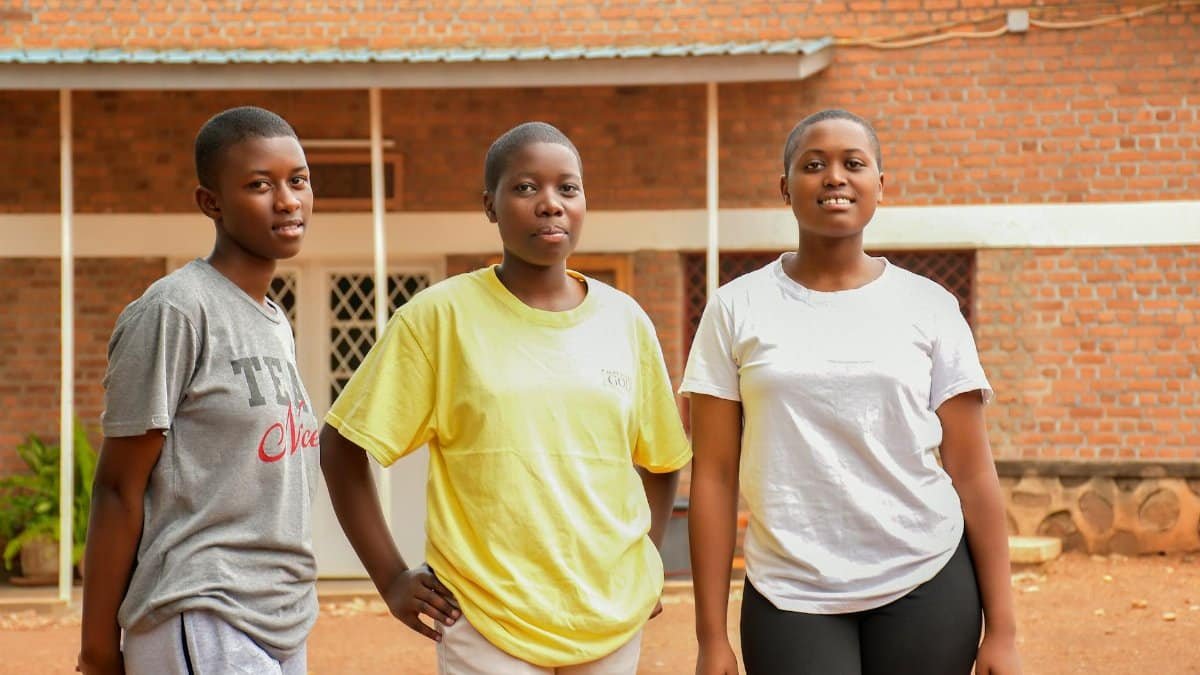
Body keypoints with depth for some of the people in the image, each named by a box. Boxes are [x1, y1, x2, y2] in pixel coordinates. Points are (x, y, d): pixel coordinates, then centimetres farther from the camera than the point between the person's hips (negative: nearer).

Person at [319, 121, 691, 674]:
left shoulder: (625, 321, 7)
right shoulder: (441, 316, -4)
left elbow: (661, 460, 20)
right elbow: (341, 447, -1)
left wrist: (646, 565, 10)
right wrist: (392, 579, -3)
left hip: (611, 622, 3)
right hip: (487, 624, -3)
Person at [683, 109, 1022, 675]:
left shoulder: (929, 306, 3)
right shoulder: (737, 309, 2)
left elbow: (972, 472, 3)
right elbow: (714, 476, 1)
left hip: (926, 585, 1)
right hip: (791, 599, 0)